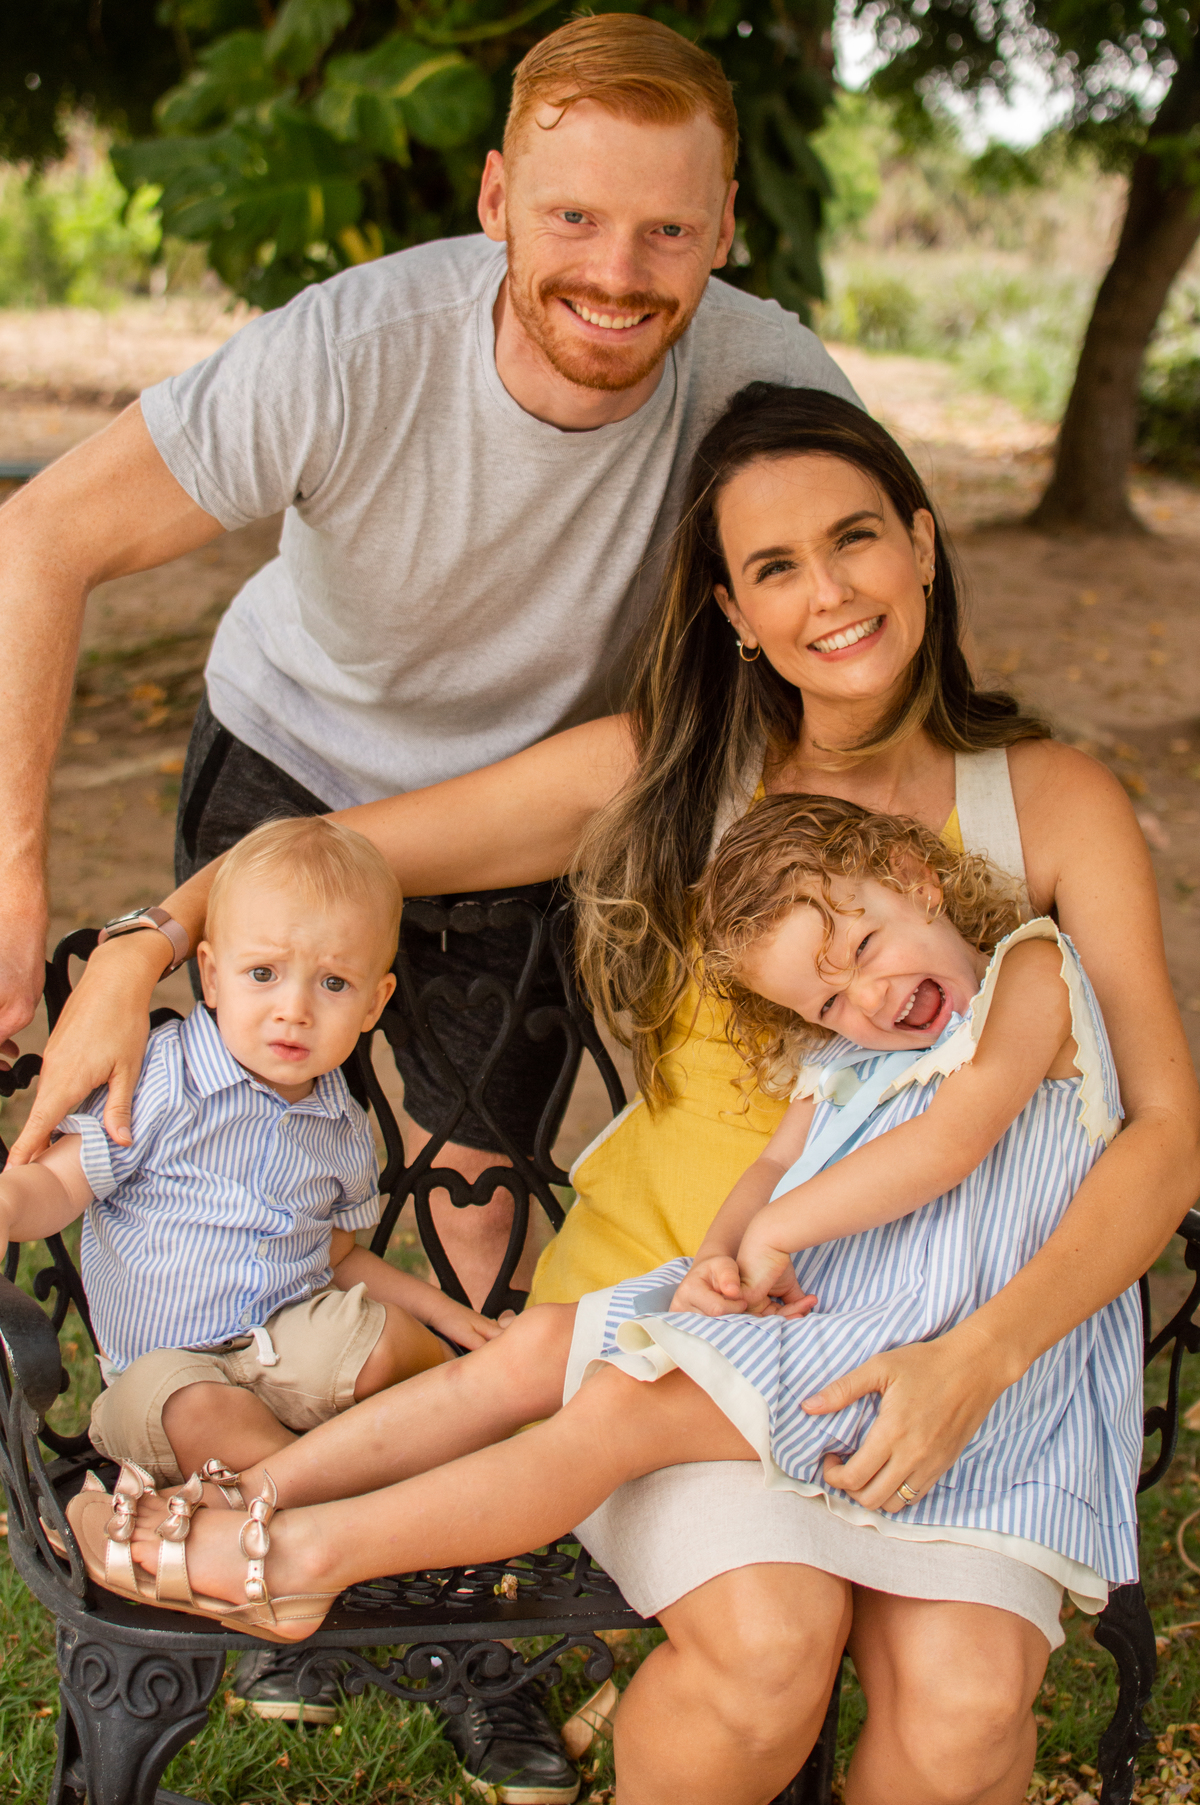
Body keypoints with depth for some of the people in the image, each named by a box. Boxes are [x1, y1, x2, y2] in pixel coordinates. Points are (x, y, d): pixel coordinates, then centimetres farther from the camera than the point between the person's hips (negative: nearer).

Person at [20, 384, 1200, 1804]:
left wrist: (983, 1354, -22)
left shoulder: (1052, 804, -1)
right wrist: (138, 950, -11)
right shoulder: (659, 773, 0)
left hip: (930, 1333, 1)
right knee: (768, 1644, -28)